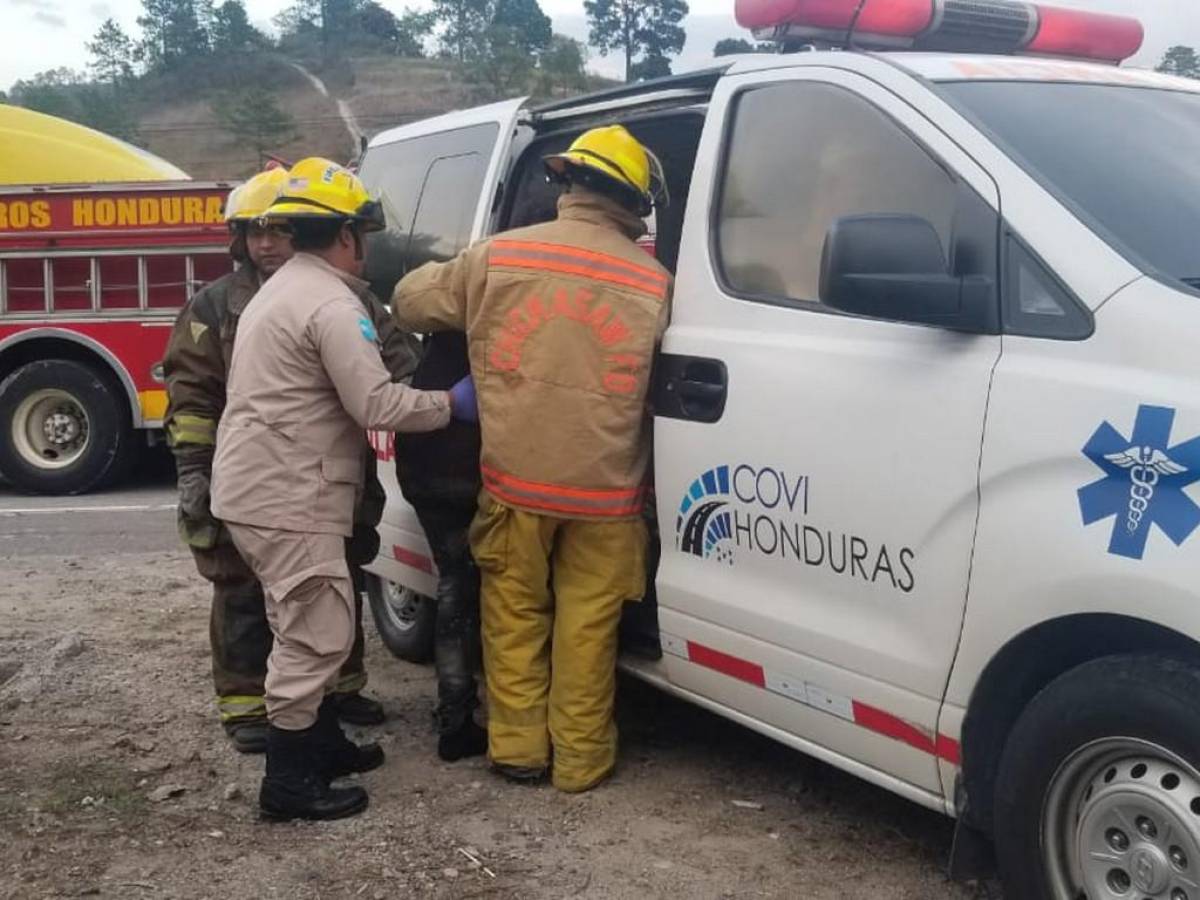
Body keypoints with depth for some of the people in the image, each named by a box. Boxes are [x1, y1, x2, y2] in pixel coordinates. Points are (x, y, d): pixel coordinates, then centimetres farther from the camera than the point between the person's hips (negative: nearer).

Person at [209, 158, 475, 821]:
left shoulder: (281, 290, 19)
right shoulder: (331, 304, -16)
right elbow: (379, 406, -20)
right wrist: (453, 402, -6)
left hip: (257, 488, 11)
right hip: (286, 499, -11)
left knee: (309, 630, 19)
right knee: (317, 634, -5)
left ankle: (322, 745, 30)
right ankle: (289, 781, 2)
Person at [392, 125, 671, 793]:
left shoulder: (499, 256, -2)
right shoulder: (653, 284, -1)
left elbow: (409, 302, 9)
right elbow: (660, 381, 6)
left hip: (516, 480, 1)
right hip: (604, 489, 0)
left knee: (515, 614, 16)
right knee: (587, 626, 9)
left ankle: (517, 747, 22)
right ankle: (581, 759, 17)